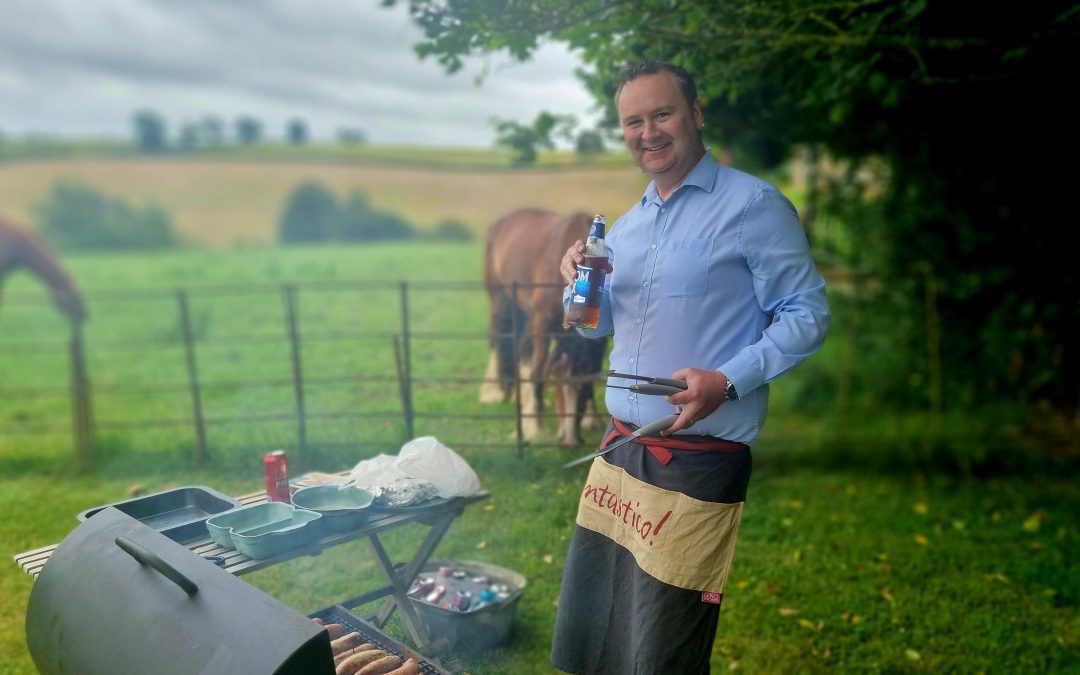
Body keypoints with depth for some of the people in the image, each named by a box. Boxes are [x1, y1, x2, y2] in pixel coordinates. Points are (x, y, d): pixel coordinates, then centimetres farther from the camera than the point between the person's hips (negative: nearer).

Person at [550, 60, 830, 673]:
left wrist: (727, 381, -24)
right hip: (619, 452, 7)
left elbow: (808, 314, -10)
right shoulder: (627, 225, 14)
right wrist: (580, 284, -1)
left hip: (700, 464, -7)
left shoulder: (753, 205, -8)